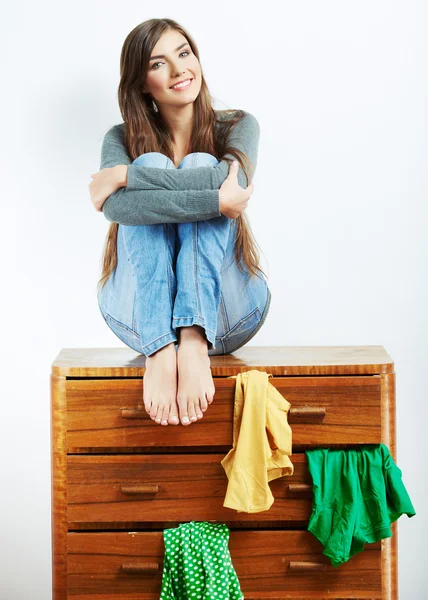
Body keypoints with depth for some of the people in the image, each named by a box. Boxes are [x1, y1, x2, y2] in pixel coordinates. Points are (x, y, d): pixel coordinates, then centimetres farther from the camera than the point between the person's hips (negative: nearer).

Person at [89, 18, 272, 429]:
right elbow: (116, 207, -20)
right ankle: (160, 350, -40)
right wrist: (216, 201, -28)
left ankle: (194, 343, -41)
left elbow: (233, 180, -19)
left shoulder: (237, 127, 6)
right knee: (153, 164, -20)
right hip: (142, 313, 0)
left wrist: (125, 175, -18)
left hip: (223, 311, 0)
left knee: (200, 164, -19)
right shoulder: (122, 139, 4)